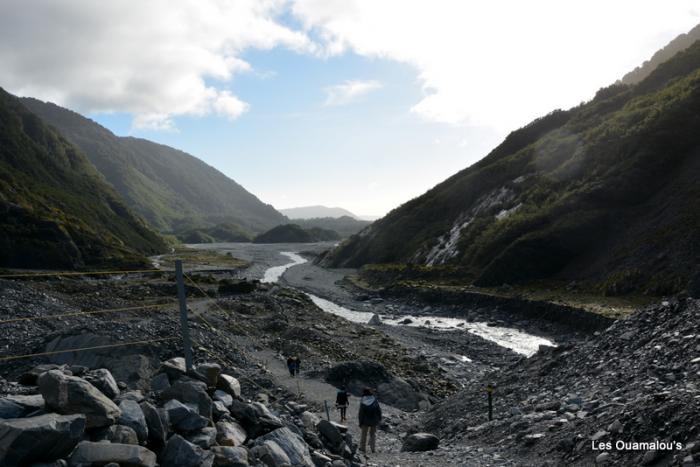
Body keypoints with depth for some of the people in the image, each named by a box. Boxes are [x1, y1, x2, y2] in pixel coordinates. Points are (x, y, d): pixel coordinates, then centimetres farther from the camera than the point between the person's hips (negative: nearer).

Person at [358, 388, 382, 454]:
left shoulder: (362, 402, -14)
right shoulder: (375, 400, -11)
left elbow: (361, 413, -11)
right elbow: (379, 410, -4)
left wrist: (360, 423, -2)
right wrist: (379, 418, 11)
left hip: (365, 421, -1)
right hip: (374, 421, 1)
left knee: (364, 434, 16)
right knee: (373, 434, 17)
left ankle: (363, 448, 21)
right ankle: (373, 448, 15)